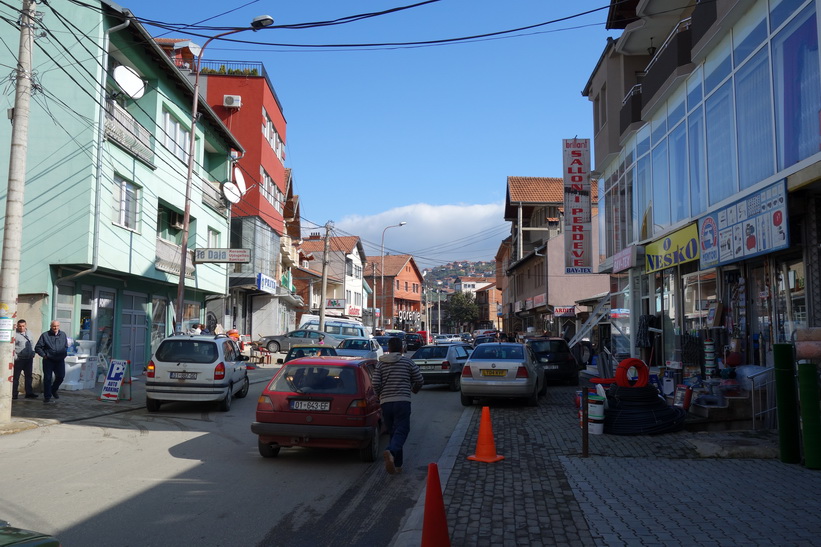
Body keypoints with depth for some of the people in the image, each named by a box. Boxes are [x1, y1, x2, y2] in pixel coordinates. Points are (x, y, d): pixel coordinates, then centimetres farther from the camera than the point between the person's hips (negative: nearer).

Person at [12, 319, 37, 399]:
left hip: (29, 359, 6)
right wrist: (15, 357, -15)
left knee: (28, 376, 8)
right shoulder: (15, 334, -7)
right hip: (19, 359, -6)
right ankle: (14, 394, 6)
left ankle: (29, 393, 12)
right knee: (16, 377, 1)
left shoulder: (28, 334, 14)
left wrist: (33, 353, 12)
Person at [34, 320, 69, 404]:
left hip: (60, 360, 3)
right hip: (48, 360, -3)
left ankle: (53, 390, 27)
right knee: (47, 378, -2)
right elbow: (37, 347, 3)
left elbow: (66, 347, 22)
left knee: (61, 376, -1)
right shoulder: (45, 335, -1)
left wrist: (64, 354, 9)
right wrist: (44, 355, -6)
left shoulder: (63, 335, 9)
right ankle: (47, 397, 7)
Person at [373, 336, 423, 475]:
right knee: (401, 431, -8)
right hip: (402, 401, -3)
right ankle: (391, 452, -37)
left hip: (386, 402, 3)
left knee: (393, 432, 14)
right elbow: (420, 380, 7)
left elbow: (375, 384, 0)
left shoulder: (381, 364, 8)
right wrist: (414, 389, 29)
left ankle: (397, 465, 13)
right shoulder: (407, 362, 3)